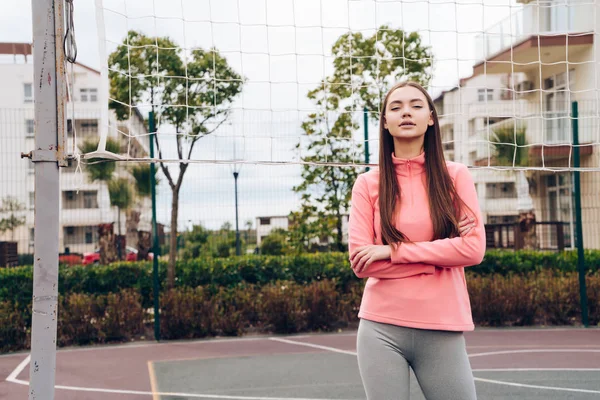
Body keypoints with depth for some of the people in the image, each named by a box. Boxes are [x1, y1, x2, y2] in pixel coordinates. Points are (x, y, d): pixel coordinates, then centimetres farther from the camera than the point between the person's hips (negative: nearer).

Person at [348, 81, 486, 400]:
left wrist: (393, 251, -11)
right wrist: (439, 255, -9)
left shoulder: (455, 176, 2)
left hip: (443, 330, 0)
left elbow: (473, 248, -8)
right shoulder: (368, 184, 2)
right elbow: (361, 262, -5)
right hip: (380, 329, 0)